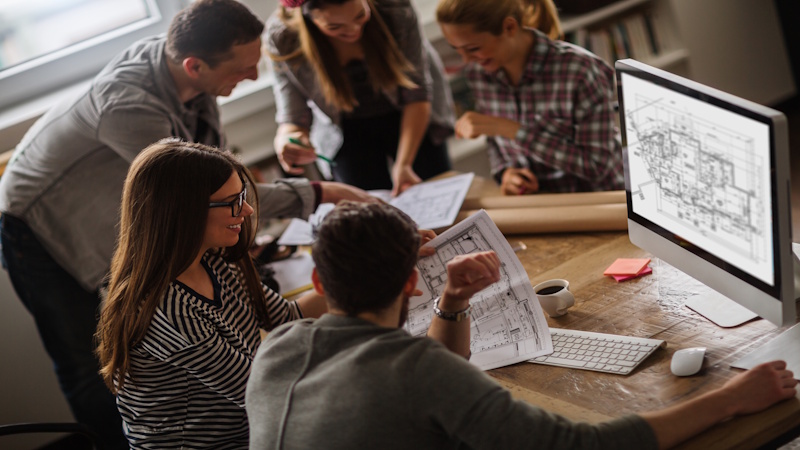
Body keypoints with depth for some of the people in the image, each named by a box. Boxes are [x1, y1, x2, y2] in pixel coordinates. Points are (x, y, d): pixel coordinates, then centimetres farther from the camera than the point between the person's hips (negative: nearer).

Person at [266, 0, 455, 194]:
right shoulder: (283, 38, -29)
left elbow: (417, 94, -21)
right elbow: (293, 116, -23)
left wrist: (404, 164, -27)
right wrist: (285, 141, -47)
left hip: (412, 121, 0)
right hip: (347, 131, 0)